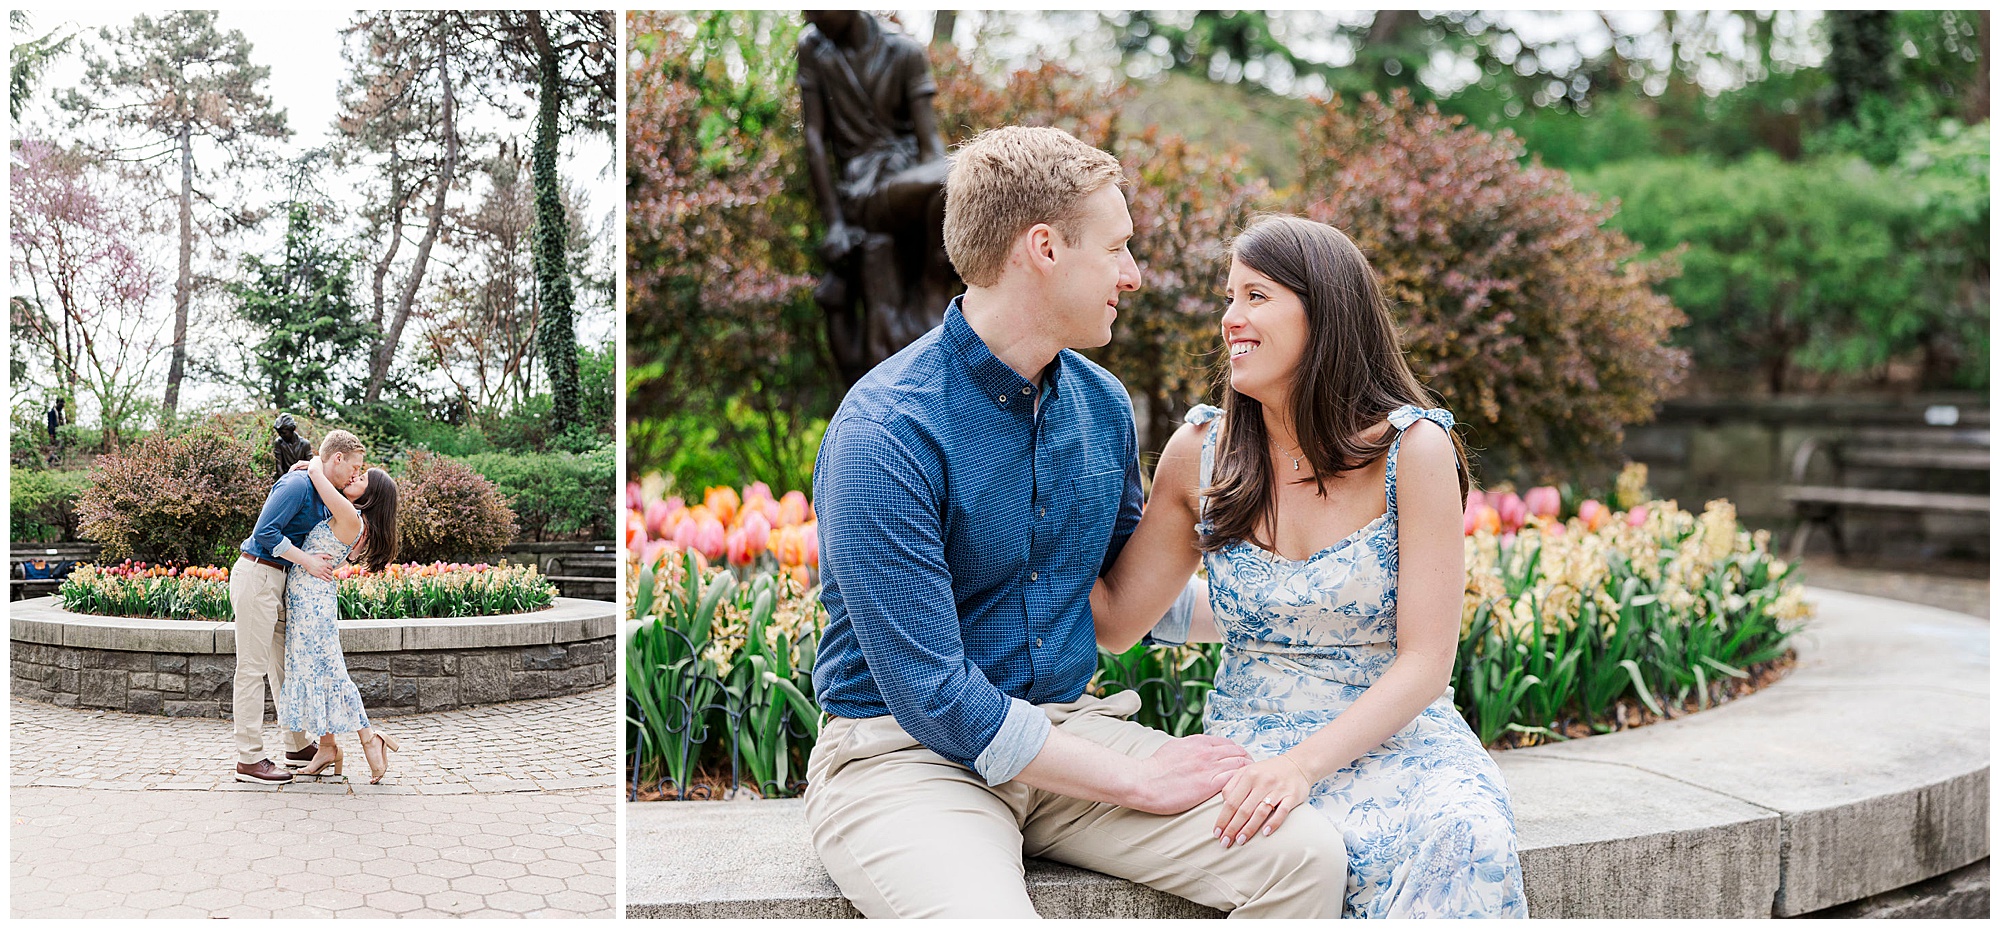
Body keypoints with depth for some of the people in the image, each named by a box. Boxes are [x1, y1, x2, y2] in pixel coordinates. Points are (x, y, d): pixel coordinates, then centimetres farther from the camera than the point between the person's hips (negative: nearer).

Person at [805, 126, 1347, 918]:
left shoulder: (1102, 404, 7)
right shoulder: (885, 435, -18)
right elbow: (936, 700, -20)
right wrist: (1135, 779, -16)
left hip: (1068, 731, 6)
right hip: (907, 756, -6)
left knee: (1307, 854, -16)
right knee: (990, 915, -37)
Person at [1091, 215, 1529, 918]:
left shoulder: (1411, 448, -7)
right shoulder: (1200, 452, 2)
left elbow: (1425, 663, -11)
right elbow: (1116, 620, 6)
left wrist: (1302, 764, -25)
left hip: (1394, 737, 0)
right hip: (1251, 740, 1)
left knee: (1461, 839, -33)